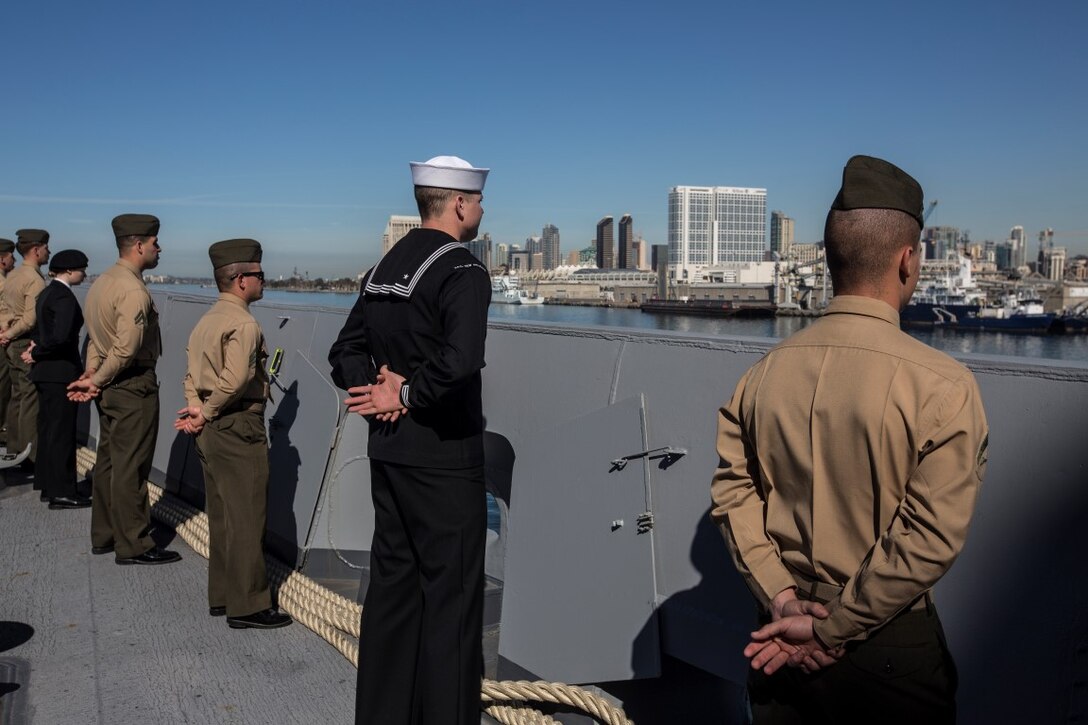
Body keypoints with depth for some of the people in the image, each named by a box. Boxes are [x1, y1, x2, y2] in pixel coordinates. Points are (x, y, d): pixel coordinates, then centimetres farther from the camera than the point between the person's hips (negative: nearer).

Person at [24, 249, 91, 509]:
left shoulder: (47, 293, 12)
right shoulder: (64, 297, -17)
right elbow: (61, 336, -27)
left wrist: (36, 348, 2)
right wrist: (37, 353, -13)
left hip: (45, 371, 10)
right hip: (61, 372, -9)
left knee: (48, 429, 15)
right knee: (62, 432, -2)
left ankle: (49, 484, 25)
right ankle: (61, 492, 4)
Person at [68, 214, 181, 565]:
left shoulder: (102, 282, 11)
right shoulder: (133, 291, -20)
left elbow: (95, 336, 11)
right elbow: (126, 350, -25)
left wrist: (91, 374, 2)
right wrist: (96, 381, -12)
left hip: (109, 387, 10)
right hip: (133, 387, -10)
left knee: (108, 460, 17)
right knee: (130, 467, -2)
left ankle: (104, 535, 29)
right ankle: (133, 545, 8)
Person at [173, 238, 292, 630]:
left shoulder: (206, 321, 14)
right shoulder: (243, 323, -16)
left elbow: (193, 375, 11)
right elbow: (236, 379, -26)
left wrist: (197, 409, -4)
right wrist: (206, 415, -14)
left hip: (211, 431, 10)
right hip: (238, 429, -10)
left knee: (221, 516, 16)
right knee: (246, 518, -2)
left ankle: (222, 596, 25)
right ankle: (248, 605, 4)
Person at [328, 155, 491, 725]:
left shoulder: (383, 269, 11)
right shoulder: (462, 271, -14)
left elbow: (345, 354, 13)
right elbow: (460, 359, -30)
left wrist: (381, 391, -2)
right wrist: (406, 395, -15)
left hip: (388, 451, 8)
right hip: (443, 455, -8)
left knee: (392, 581, 16)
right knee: (451, 592, 2)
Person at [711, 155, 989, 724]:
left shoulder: (763, 374, -5)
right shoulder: (942, 387, -17)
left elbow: (731, 491, -6)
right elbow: (930, 538, -19)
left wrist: (780, 597, -8)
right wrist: (834, 630, -13)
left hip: (784, 633, 4)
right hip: (891, 648, -3)